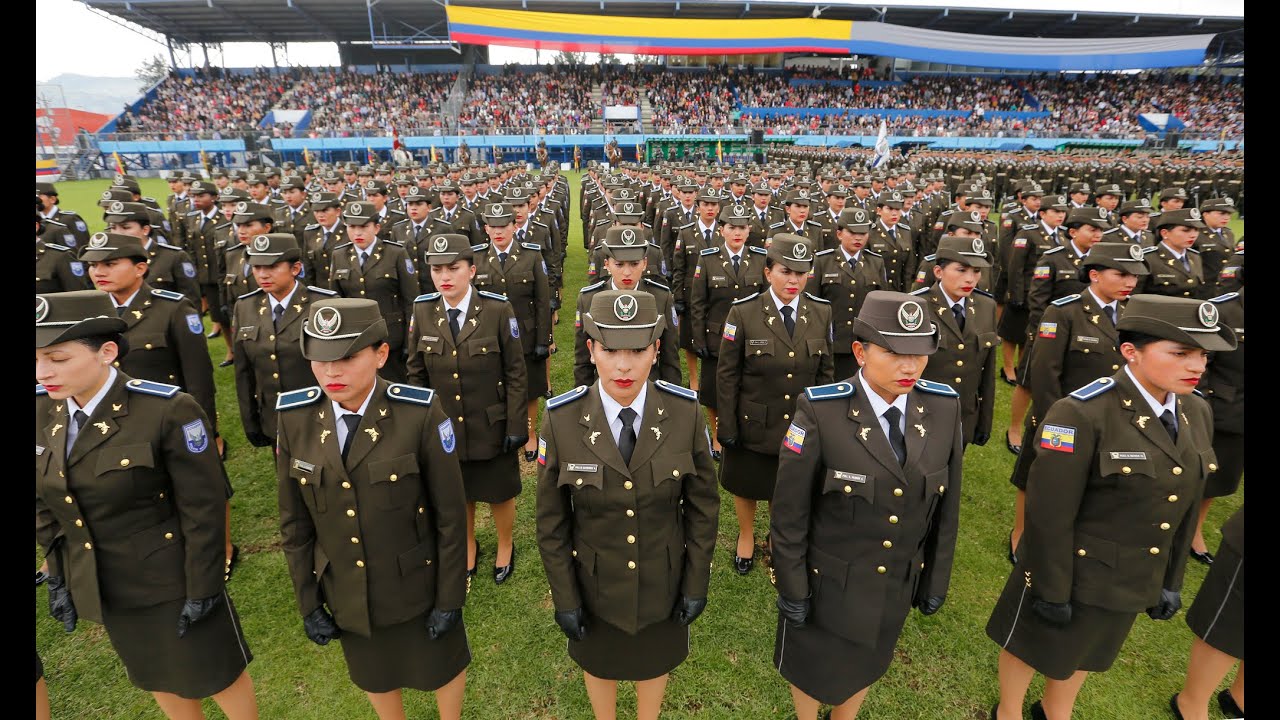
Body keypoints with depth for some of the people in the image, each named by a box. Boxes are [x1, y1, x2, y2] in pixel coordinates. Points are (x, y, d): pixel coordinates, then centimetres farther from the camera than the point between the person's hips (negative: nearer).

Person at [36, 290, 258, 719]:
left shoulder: (167, 410, -25)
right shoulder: (43, 410, -6)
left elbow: (203, 507, -19)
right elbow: (45, 502, 7)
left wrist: (203, 589, -15)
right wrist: (58, 575, 8)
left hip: (172, 583, -6)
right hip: (103, 588, 6)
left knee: (216, 677, 14)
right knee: (157, 680, 26)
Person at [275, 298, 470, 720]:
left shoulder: (420, 413, -23)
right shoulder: (294, 417, -12)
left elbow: (451, 514, -15)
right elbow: (294, 520, -1)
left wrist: (450, 599, -10)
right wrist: (308, 603, 2)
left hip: (418, 586, -3)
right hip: (347, 596, 3)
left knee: (442, 668, 22)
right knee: (374, 677, 27)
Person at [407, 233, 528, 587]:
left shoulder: (498, 309, -15)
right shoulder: (422, 311, -6)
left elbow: (515, 372, -11)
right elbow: (416, 372, 3)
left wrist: (516, 426, -11)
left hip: (491, 426, -2)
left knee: (499, 493, 16)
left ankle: (505, 547, 44)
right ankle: (468, 547, 48)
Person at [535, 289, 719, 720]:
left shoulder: (685, 412, -21)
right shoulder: (561, 420, -23)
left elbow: (703, 504, -9)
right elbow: (552, 520, -11)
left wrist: (697, 583, -5)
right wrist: (564, 596, -6)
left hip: (662, 578, 1)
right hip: (594, 581, 0)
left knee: (655, 659, 27)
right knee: (599, 662, 27)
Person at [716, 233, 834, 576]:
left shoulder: (821, 311, -4)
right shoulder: (743, 312, -13)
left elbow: (825, 370, 4)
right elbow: (727, 374, -10)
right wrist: (727, 427, -9)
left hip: (801, 424, 2)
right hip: (753, 424, -2)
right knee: (746, 486, 18)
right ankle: (746, 536, 46)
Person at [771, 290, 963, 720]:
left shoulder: (943, 408, -12)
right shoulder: (821, 412, -25)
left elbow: (946, 506, -1)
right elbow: (789, 511, -17)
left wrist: (937, 580, 6)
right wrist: (792, 588, -11)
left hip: (898, 584, 4)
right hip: (827, 582, -3)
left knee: (864, 666, 27)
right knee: (811, 668, 22)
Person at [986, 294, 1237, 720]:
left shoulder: (1196, 413, -3)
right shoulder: (1082, 414, -27)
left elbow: (1185, 508, 6)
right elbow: (1050, 514, -24)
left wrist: (1171, 580, 11)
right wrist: (1052, 590, -17)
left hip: (1136, 581, 7)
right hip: (1074, 570, -6)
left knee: (1088, 651, 27)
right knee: (1034, 646, 18)